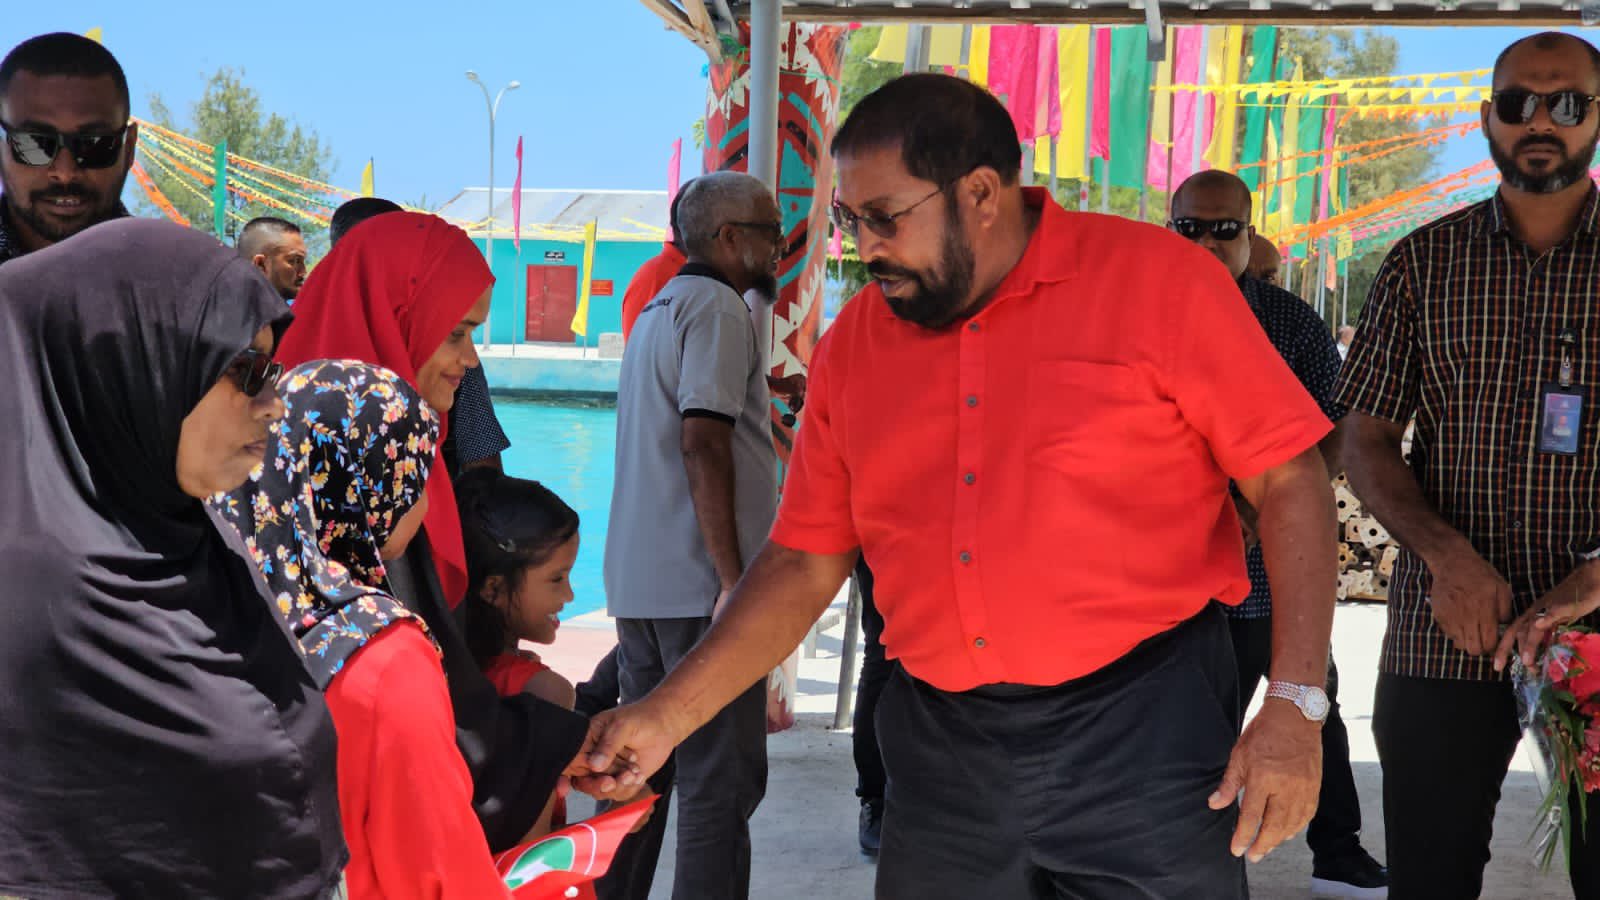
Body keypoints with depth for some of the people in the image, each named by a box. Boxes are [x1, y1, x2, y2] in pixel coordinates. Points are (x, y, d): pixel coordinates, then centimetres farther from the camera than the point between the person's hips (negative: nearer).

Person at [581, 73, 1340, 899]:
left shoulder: (1159, 281, -7)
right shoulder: (853, 345, 6)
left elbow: (1290, 483, -6)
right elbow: (805, 563, 10)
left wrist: (1296, 704, -13)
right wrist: (668, 714, 1)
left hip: (1145, 732, -4)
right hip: (939, 750, 4)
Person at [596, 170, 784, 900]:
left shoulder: (660, 307, 19)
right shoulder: (717, 307, -10)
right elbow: (703, 441, -20)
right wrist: (733, 579, -21)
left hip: (639, 584, 9)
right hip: (699, 586, -9)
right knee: (721, 782, -5)